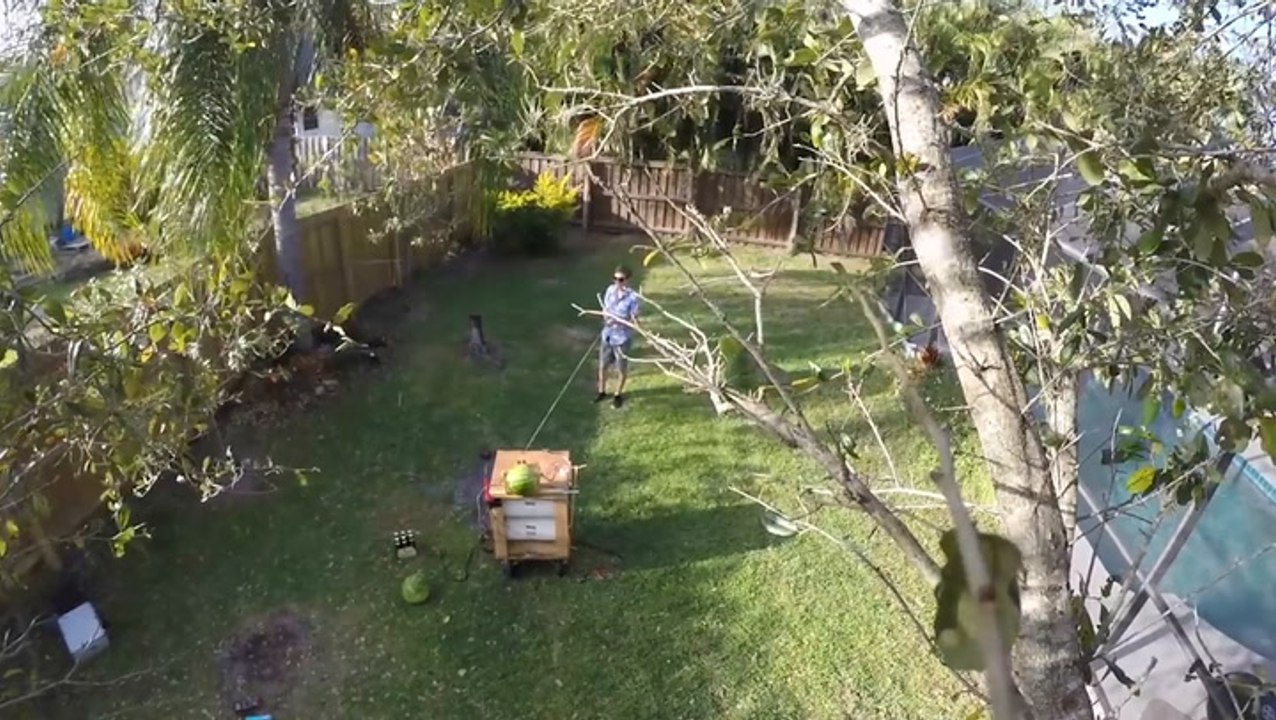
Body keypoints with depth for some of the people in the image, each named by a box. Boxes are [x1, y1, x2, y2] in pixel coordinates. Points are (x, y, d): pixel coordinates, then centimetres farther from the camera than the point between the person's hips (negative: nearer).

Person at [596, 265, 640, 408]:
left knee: (621, 369, 13)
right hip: (607, 335, 5)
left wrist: (618, 320, -30)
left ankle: (618, 395, 34)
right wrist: (606, 316, -12)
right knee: (602, 366, 17)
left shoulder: (632, 297, -21)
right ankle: (602, 392, 38)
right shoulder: (610, 290, -4)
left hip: (622, 337, -5)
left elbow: (634, 320, -19)